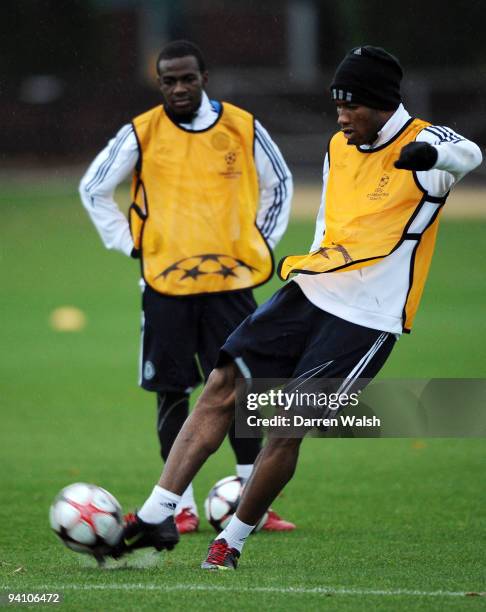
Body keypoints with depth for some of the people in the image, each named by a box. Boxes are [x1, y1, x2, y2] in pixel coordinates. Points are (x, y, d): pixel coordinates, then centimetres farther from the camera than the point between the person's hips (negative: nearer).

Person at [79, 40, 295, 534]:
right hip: (165, 285, -1)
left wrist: (259, 244, 11)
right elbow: (93, 188, 9)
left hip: (230, 281, 1)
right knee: (172, 393, 1)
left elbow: (279, 184, 18)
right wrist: (130, 244, 4)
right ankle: (182, 506, 8)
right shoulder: (141, 134, -2)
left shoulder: (242, 128, 2)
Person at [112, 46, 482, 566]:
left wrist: (433, 154, -55)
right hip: (309, 292, 7)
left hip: (366, 318, -7)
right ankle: (155, 517, -7)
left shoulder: (421, 143, -10)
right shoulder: (339, 148, 14)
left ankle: (231, 542, 6)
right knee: (222, 386, -6)